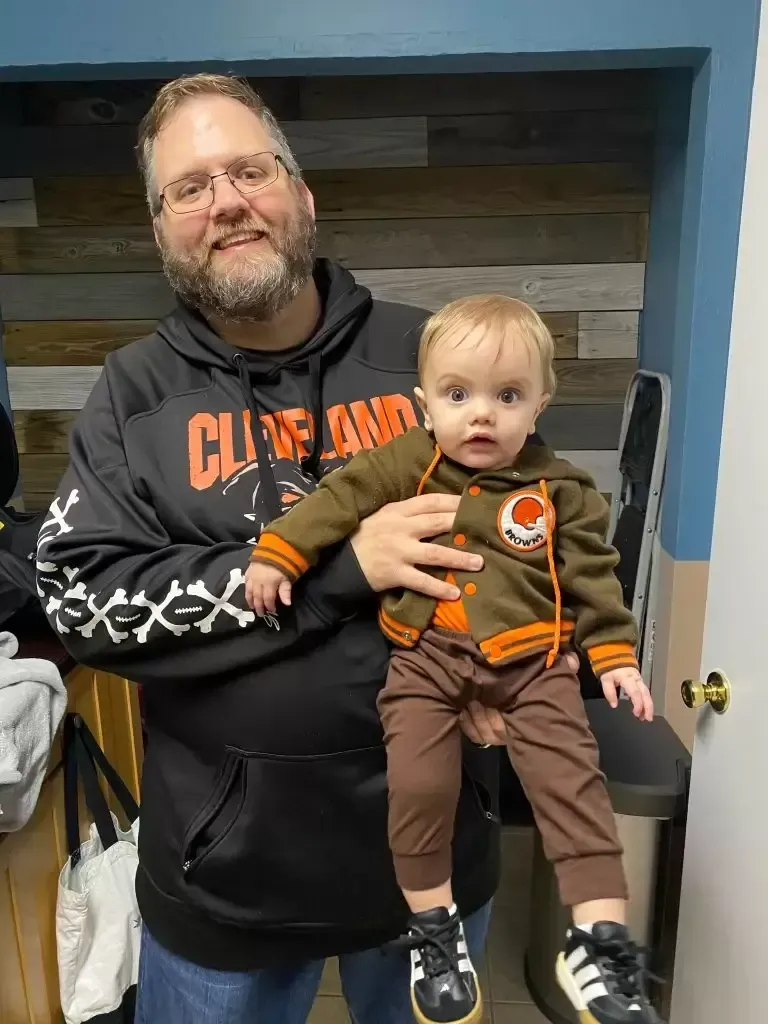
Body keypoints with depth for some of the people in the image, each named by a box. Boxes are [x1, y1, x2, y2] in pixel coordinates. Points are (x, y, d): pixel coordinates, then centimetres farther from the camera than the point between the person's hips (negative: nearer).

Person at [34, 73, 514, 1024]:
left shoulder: (428, 353, -5)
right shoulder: (134, 394, -5)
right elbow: (82, 599, -16)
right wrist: (339, 562, -24)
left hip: (432, 826, 2)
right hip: (226, 856, 0)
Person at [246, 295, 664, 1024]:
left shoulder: (560, 491, 3)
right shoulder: (407, 462, 2)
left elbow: (592, 576, 7)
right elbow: (340, 497, -2)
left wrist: (614, 653, 0)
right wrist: (277, 552, -10)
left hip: (530, 657, 1)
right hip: (426, 655, 0)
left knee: (569, 778, -9)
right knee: (418, 783, -10)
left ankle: (600, 942, 6)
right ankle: (433, 928, 14)